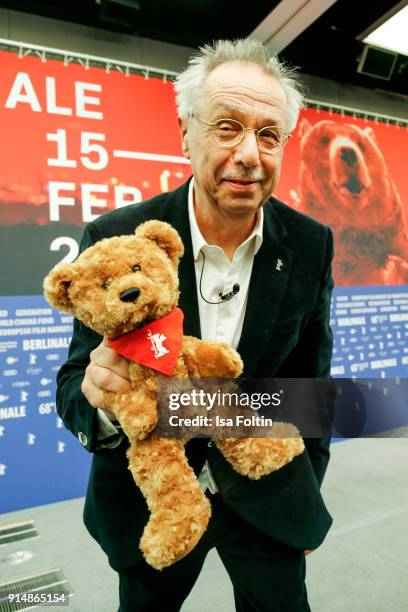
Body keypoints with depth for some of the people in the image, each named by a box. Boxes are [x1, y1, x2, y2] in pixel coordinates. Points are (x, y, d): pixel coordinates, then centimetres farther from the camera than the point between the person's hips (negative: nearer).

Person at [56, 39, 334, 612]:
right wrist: (98, 396, -36)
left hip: (268, 499, 1)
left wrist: (306, 497, 7)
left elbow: (311, 382, 0)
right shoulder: (116, 237, -18)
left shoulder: (311, 245, -11)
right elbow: (74, 380, -12)